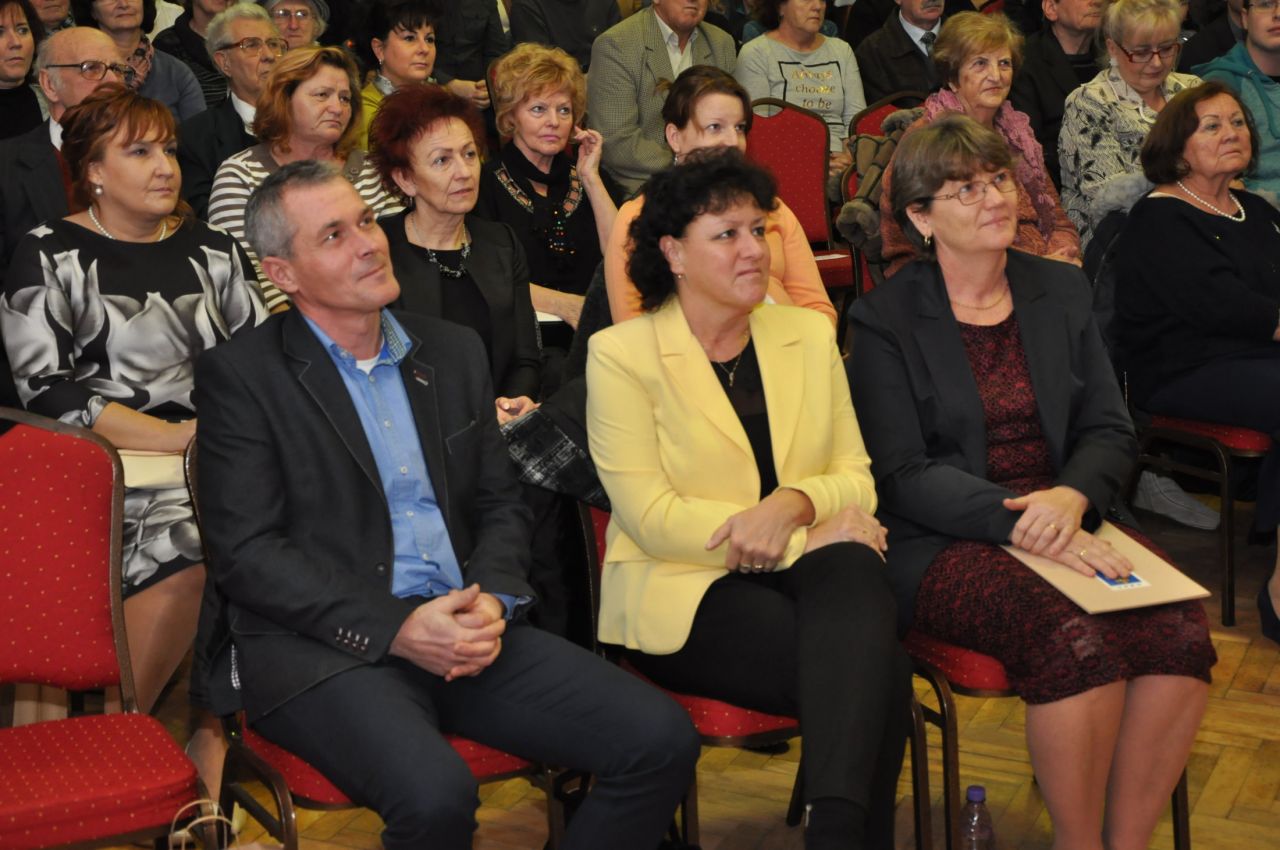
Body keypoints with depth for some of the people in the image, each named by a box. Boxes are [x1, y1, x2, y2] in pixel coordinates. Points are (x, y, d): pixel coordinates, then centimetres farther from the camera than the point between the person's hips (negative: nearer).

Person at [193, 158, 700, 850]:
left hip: (464, 632, 5)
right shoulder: (239, 376, 0)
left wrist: (492, 601, -4)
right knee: (435, 793, -34)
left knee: (661, 741, -12)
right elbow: (244, 553, -7)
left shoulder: (453, 351, 16)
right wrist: (394, 630, -16)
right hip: (328, 648, -5)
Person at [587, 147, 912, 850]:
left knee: (855, 574, -33)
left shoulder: (809, 335, 14)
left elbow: (855, 478, 8)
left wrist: (794, 503, -16)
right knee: (877, 668, -29)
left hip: (807, 573, 4)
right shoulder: (621, 354, -1)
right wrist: (809, 538, -14)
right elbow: (651, 516, -10)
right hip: (682, 589, -4)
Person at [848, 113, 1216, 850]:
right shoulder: (886, 320, 1)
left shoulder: (1063, 292, 14)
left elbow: (1111, 432, 10)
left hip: (1065, 523, 5)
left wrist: (1071, 498, -13)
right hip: (944, 547, -4)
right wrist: (1017, 523, -22)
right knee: (1076, 637, -32)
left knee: (1182, 628, -24)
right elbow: (903, 474, -7)